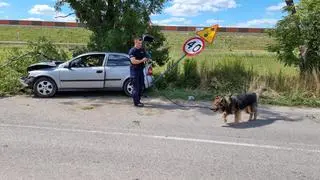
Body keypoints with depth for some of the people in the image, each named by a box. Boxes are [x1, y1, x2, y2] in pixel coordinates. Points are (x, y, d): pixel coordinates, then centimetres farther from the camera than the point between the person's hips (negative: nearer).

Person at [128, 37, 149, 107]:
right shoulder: (132, 51, -9)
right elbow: (133, 61, -21)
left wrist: (146, 59, 0)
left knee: (141, 86, 12)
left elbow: (145, 58, 23)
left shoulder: (142, 50, 13)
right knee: (136, 87, -6)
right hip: (134, 70, -7)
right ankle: (136, 102, -1)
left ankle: (138, 100, 23)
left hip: (141, 70, 7)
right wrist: (142, 60, -20)